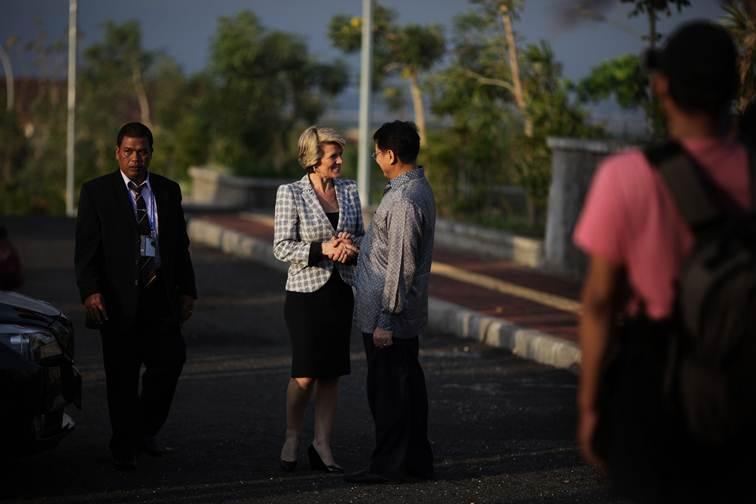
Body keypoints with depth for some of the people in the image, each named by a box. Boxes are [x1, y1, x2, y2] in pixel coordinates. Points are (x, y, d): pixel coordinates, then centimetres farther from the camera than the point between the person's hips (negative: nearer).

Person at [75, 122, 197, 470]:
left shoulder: (168, 191, 11)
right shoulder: (96, 192, 1)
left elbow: (180, 245, 15)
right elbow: (86, 248, -5)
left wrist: (187, 290, 10)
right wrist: (90, 291, -16)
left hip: (162, 295, 3)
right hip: (118, 297, -3)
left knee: (170, 361, -3)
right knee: (122, 375, 2)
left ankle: (145, 429, 20)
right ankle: (124, 447, 14)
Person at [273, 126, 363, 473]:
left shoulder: (349, 191, 7)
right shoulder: (291, 193, -7)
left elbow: (362, 236, 14)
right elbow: (281, 248, -10)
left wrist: (353, 247, -9)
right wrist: (323, 249, -21)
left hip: (341, 291, 5)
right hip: (306, 291, -5)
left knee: (331, 373, 5)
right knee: (306, 373, -4)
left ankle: (322, 446, 12)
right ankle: (291, 439, 16)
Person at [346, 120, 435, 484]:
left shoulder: (405, 201, -22)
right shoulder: (418, 188, 10)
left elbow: (401, 266, -23)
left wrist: (385, 319, -21)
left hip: (387, 315, -10)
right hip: (407, 315, 10)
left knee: (386, 390, -2)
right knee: (408, 383, 15)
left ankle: (389, 465, 5)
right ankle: (417, 459, 23)